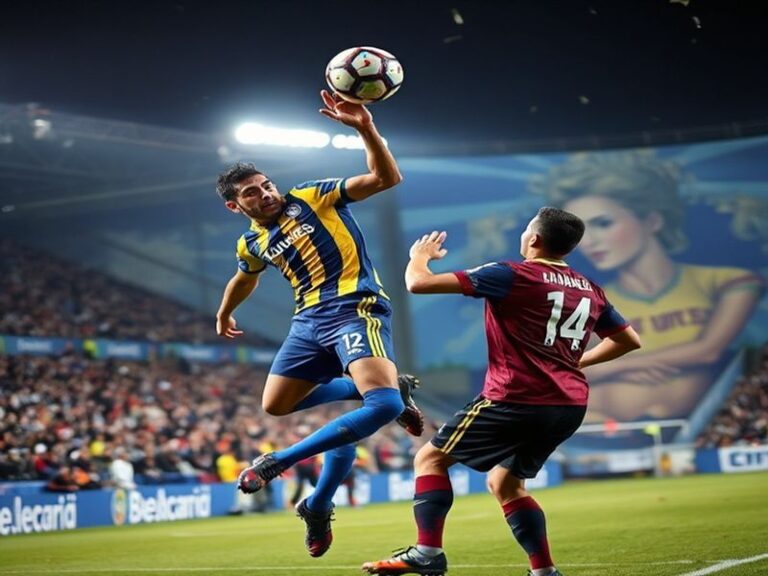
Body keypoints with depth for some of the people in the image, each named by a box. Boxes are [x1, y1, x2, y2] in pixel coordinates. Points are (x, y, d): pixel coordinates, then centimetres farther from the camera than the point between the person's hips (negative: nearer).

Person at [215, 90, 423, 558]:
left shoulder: (314, 197, -1)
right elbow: (244, 280, 39)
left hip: (356, 310, -7)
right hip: (309, 321, 7)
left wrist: (365, 128, -24)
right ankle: (392, 387, 12)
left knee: (385, 406, -28)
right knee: (276, 405, 2)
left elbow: (387, 178, -10)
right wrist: (224, 313, 54)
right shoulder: (252, 245, 14)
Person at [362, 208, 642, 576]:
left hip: (516, 398, -7)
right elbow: (629, 340, 26)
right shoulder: (590, 291, 13)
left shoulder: (511, 276, -6)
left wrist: (419, 256, 15)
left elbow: (418, 283, -8)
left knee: (430, 458, 8)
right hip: (571, 406, 7)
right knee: (504, 483, 22)